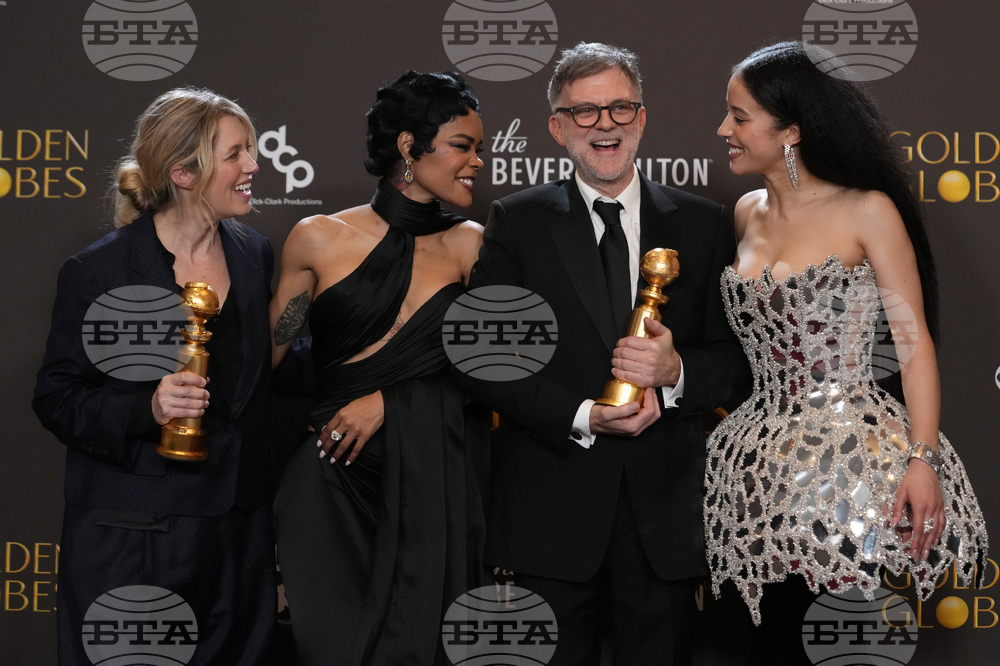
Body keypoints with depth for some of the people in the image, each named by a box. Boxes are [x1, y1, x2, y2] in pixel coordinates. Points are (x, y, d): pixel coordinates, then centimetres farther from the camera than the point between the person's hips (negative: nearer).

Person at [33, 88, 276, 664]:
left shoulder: (255, 254, 7)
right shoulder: (98, 271, -9)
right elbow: (56, 399, -8)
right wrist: (148, 408, -21)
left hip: (239, 531, 5)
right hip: (133, 537, -5)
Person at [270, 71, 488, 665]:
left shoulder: (471, 246, 5)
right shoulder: (319, 239, 2)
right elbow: (265, 356, 8)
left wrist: (391, 399, -8)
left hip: (439, 480, 1)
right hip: (337, 484, -1)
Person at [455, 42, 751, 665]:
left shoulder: (704, 225, 7)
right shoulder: (518, 222, 3)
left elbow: (740, 357, 6)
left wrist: (677, 371, -15)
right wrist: (580, 418, -14)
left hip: (666, 506, 1)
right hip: (553, 509, -1)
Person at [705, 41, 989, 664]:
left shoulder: (867, 211, -7)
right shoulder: (748, 213, 10)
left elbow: (914, 340, -10)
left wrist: (923, 459, -18)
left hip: (860, 455, -5)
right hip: (765, 467, 5)